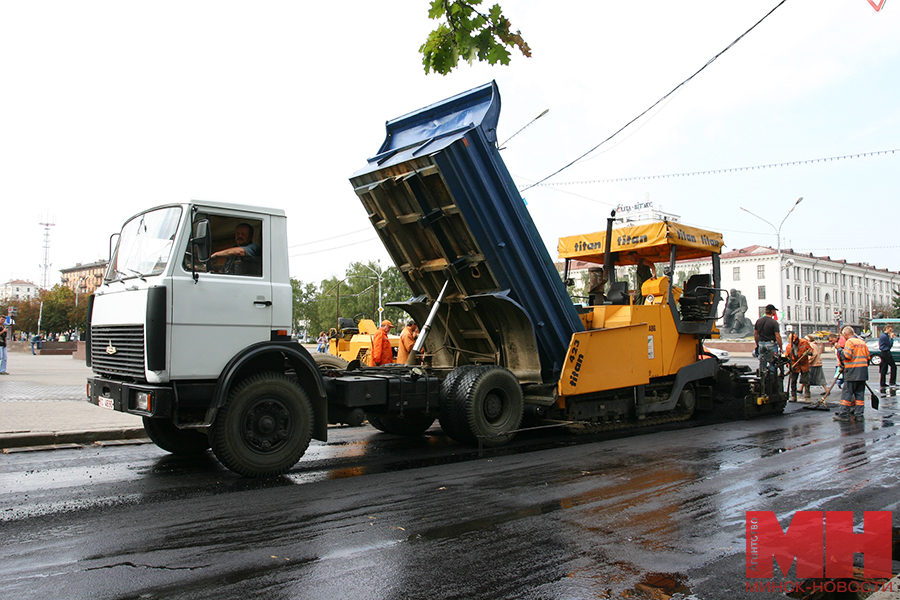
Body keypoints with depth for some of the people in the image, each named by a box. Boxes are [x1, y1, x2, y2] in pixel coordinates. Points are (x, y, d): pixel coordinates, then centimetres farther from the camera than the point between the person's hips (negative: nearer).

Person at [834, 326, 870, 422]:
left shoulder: (849, 342, -9)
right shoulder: (862, 342, 14)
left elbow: (847, 356, -18)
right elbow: (868, 356, 17)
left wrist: (840, 350, -2)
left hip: (852, 371, -7)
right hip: (863, 372, 7)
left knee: (847, 392, -3)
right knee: (860, 393, 10)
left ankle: (844, 414, -3)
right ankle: (859, 414, 10)